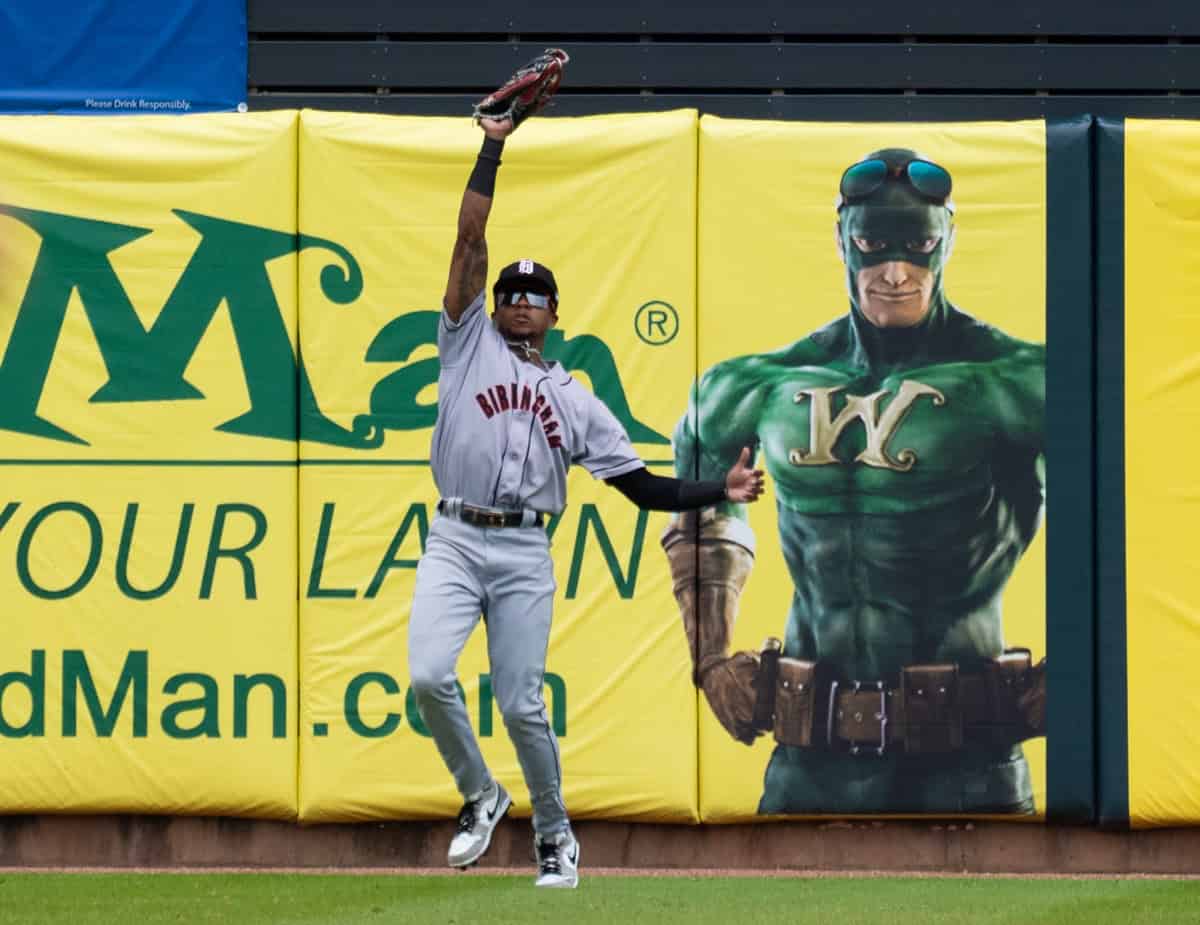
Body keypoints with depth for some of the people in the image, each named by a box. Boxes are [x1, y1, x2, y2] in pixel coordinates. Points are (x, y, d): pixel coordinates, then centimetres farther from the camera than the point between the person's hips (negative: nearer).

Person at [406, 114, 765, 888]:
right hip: (455, 542, 0)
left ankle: (555, 834, 16)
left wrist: (719, 492, -1)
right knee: (429, 675, -19)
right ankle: (481, 796, 5)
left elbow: (645, 487, 13)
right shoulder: (469, 345, 12)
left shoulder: (577, 402, 16)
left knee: (522, 705, -4)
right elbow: (471, 240, 6)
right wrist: (492, 148, 2)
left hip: (524, 555, 1)